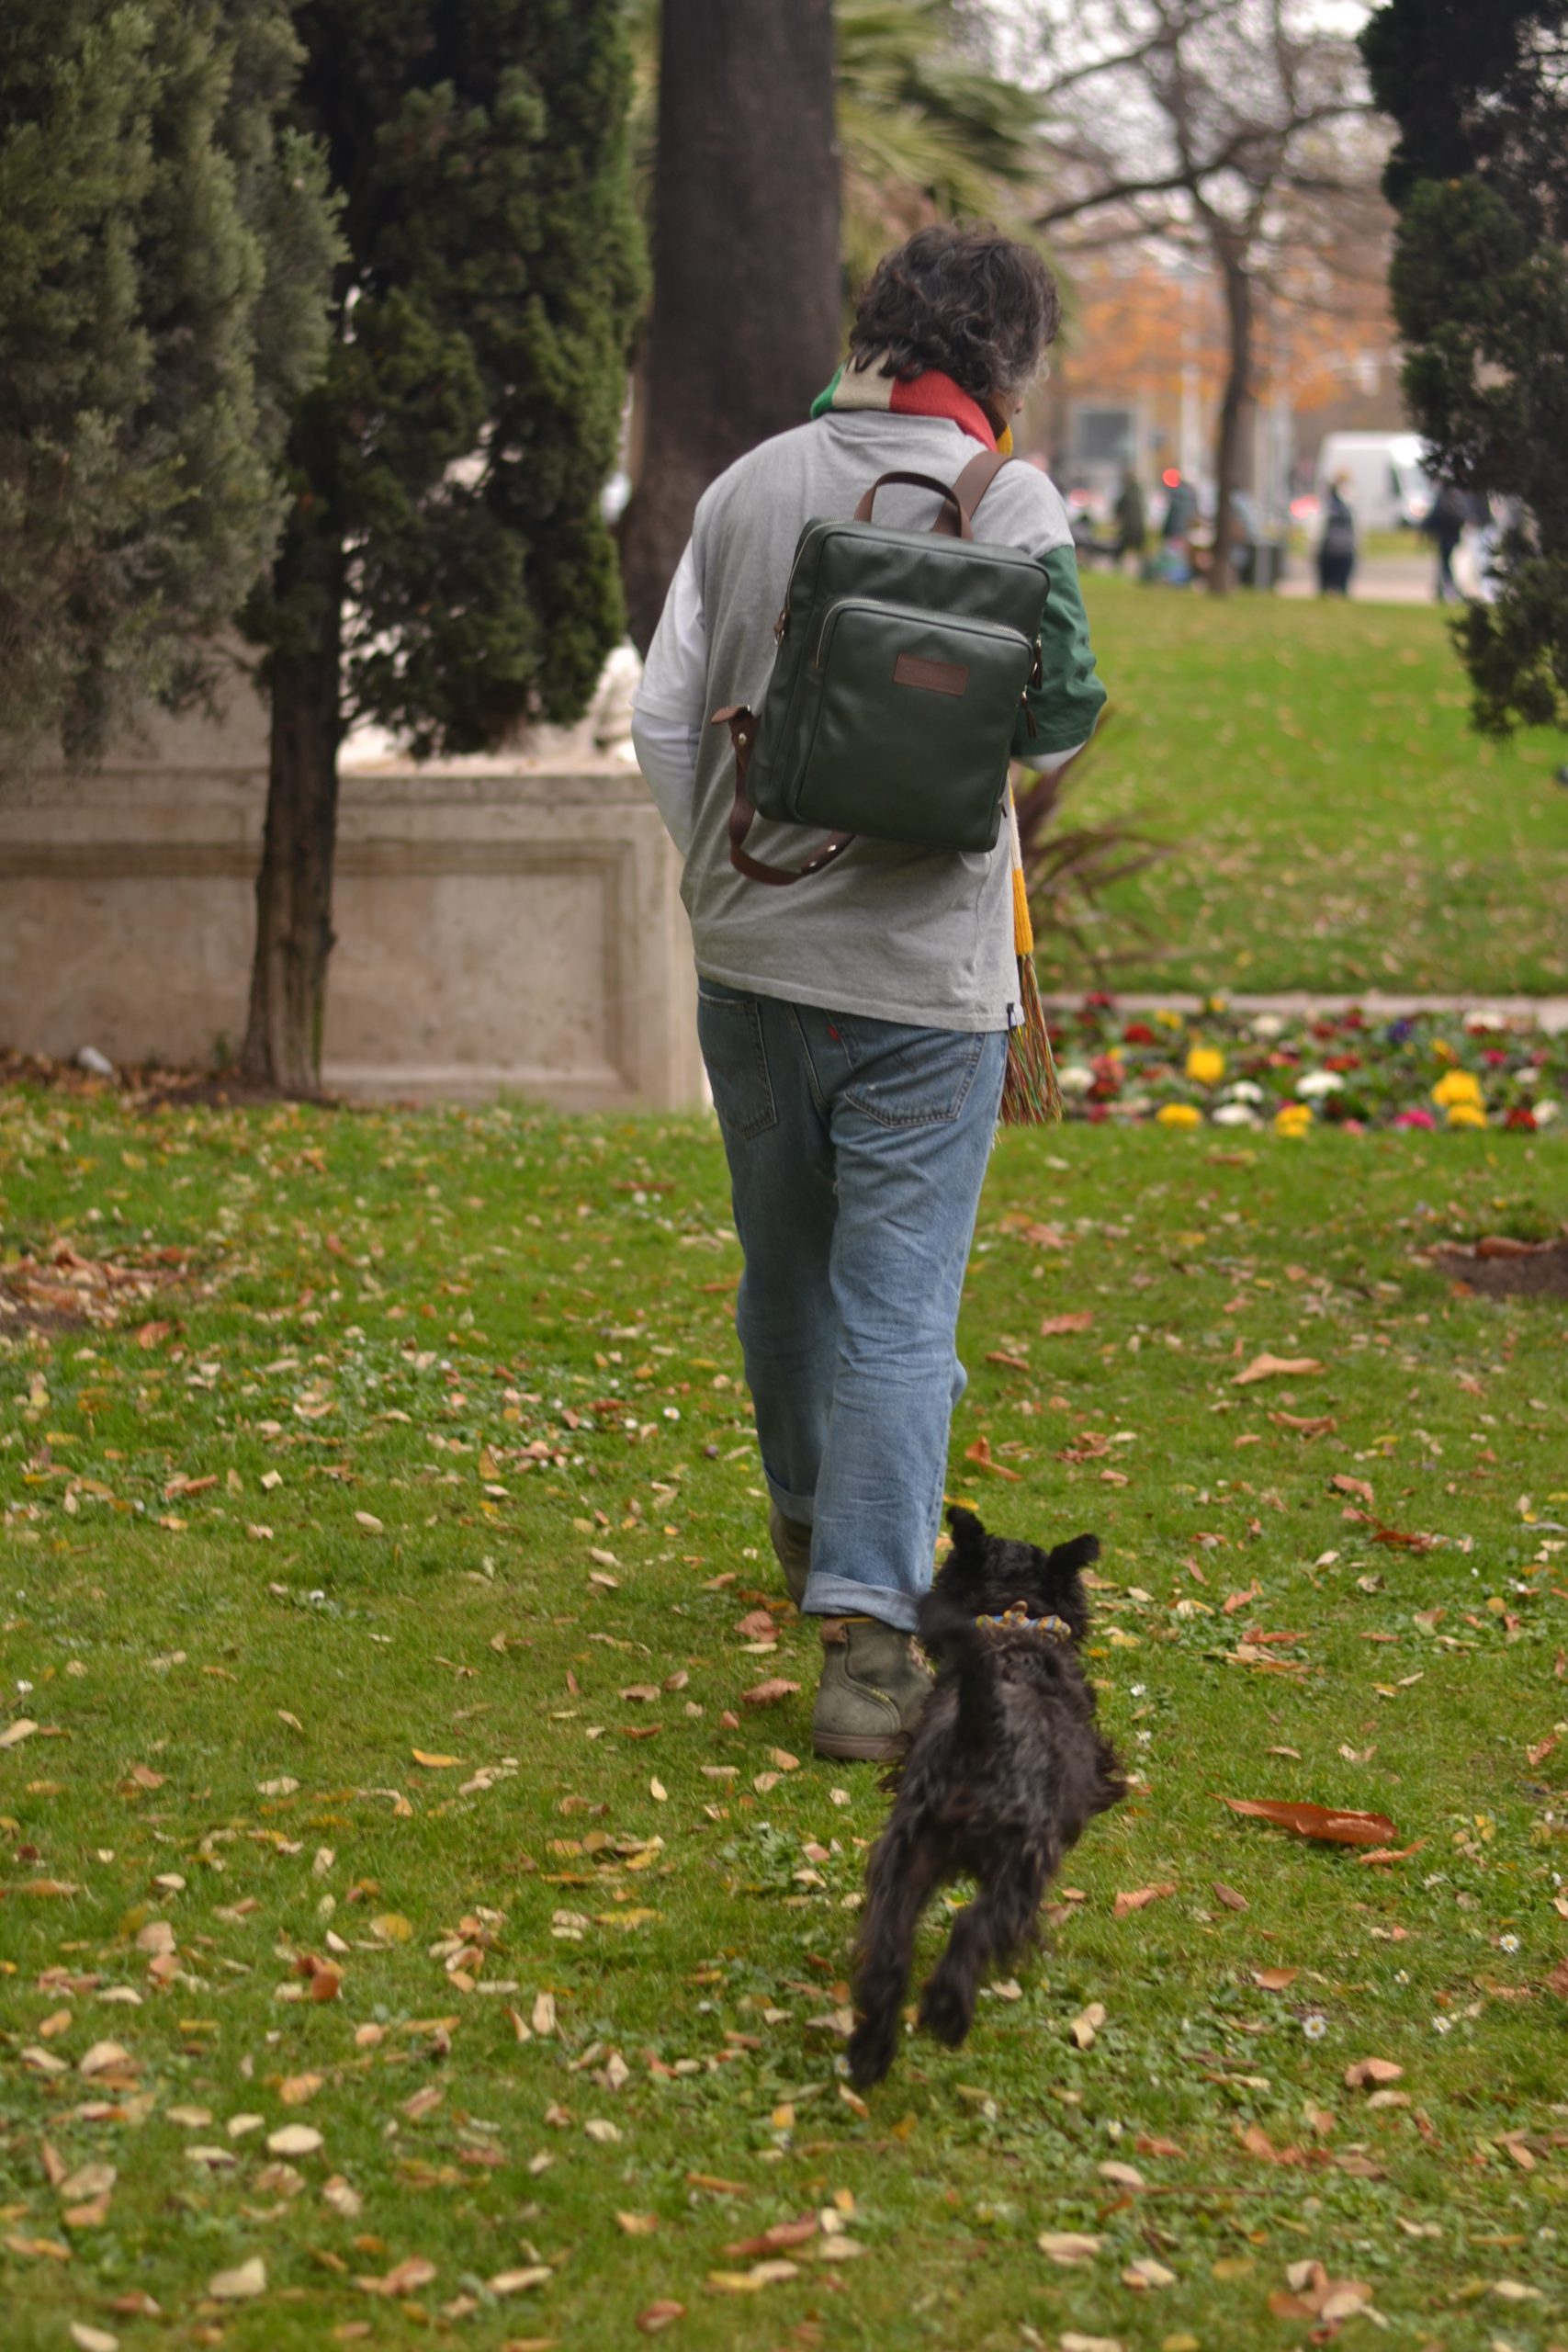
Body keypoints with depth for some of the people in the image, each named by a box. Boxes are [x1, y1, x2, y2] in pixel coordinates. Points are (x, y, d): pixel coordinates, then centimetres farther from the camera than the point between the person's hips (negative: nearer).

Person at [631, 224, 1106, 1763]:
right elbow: (1057, 720, -13)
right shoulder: (1007, 502, -10)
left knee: (787, 1271, 22)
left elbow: (664, 717, 5)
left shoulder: (748, 488, 3)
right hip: (923, 972, -4)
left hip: (749, 957, 4)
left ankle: (810, 1522, 44)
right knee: (897, 1307, -3)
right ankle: (865, 1638, -11)